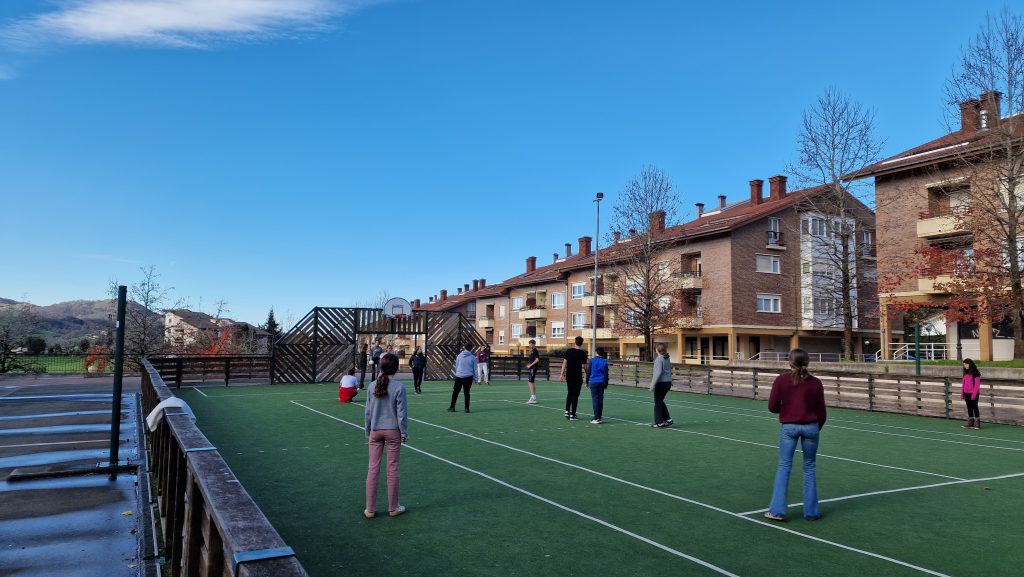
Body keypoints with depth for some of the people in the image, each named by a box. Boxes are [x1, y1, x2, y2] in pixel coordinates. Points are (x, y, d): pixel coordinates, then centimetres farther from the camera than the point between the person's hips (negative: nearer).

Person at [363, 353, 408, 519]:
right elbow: (401, 413, -9)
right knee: (392, 469, 7)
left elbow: (368, 411, 4)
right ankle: (393, 508, 18)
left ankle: (370, 509, 14)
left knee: (373, 469, 8)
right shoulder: (399, 387, -12)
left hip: (375, 431, 3)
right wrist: (404, 433, 2)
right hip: (392, 431, -3)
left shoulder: (373, 386, -2)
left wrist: (368, 431, 15)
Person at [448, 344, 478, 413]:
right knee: (467, 392, 7)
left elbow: (456, 366, 8)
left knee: (455, 392, 9)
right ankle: (467, 408, 7)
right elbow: (475, 369, 0)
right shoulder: (473, 357, -4)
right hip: (468, 377, 0)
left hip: (459, 376, 0)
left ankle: (452, 407, 12)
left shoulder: (459, 356, 0)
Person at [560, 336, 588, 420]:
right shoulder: (582, 353, -7)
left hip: (569, 376, 4)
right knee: (575, 395, 2)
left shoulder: (569, 351, 1)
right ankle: (572, 415, 3)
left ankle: (567, 412, 13)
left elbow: (564, 363, 0)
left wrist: (562, 374, 3)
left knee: (569, 394, 18)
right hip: (578, 377, -3)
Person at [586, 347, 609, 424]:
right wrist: (606, 384, 14)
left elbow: (588, 372, 0)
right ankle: (599, 418, 8)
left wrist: (587, 382, 10)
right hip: (601, 382, 3)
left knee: (595, 399, -3)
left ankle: (596, 418, -8)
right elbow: (606, 374, 5)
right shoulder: (605, 362, 2)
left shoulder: (592, 361, -3)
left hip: (593, 382, -2)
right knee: (601, 399, 7)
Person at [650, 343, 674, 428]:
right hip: (668, 382, 8)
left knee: (658, 402, 3)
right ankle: (668, 419, 16)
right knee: (660, 401, 19)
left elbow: (658, 372, -20)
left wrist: (653, 384, -18)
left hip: (661, 382, -8)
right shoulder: (667, 358, 11)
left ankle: (660, 422, 6)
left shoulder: (659, 358, -14)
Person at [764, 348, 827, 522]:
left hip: (789, 427, -1)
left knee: (784, 467, 7)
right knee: (809, 467, 13)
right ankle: (811, 511, 17)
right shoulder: (815, 383, -2)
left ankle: (777, 510, 5)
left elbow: (772, 407, -5)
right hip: (811, 427, 1)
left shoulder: (781, 380, -5)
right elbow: (821, 412, 3)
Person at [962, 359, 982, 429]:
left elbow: (977, 385, -12)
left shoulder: (975, 373, -9)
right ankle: (970, 423, 14)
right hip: (966, 393, 7)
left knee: (975, 407, -3)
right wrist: (962, 393, 11)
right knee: (969, 408, 10)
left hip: (973, 393, -7)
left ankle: (977, 423, 2)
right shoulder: (965, 373, 12)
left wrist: (974, 394, -17)